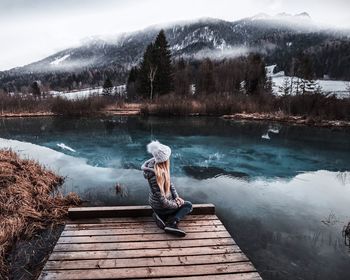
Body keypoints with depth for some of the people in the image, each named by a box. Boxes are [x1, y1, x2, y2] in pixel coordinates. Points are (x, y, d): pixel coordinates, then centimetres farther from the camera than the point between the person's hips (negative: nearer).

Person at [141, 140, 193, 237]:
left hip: (165, 198, 8)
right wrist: (176, 204, -13)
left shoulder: (162, 167, -9)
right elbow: (163, 202, -28)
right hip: (160, 206, -8)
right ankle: (172, 224, -12)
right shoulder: (155, 176, -34)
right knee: (188, 205, 3)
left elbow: (169, 183, 5)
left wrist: (176, 197, -5)